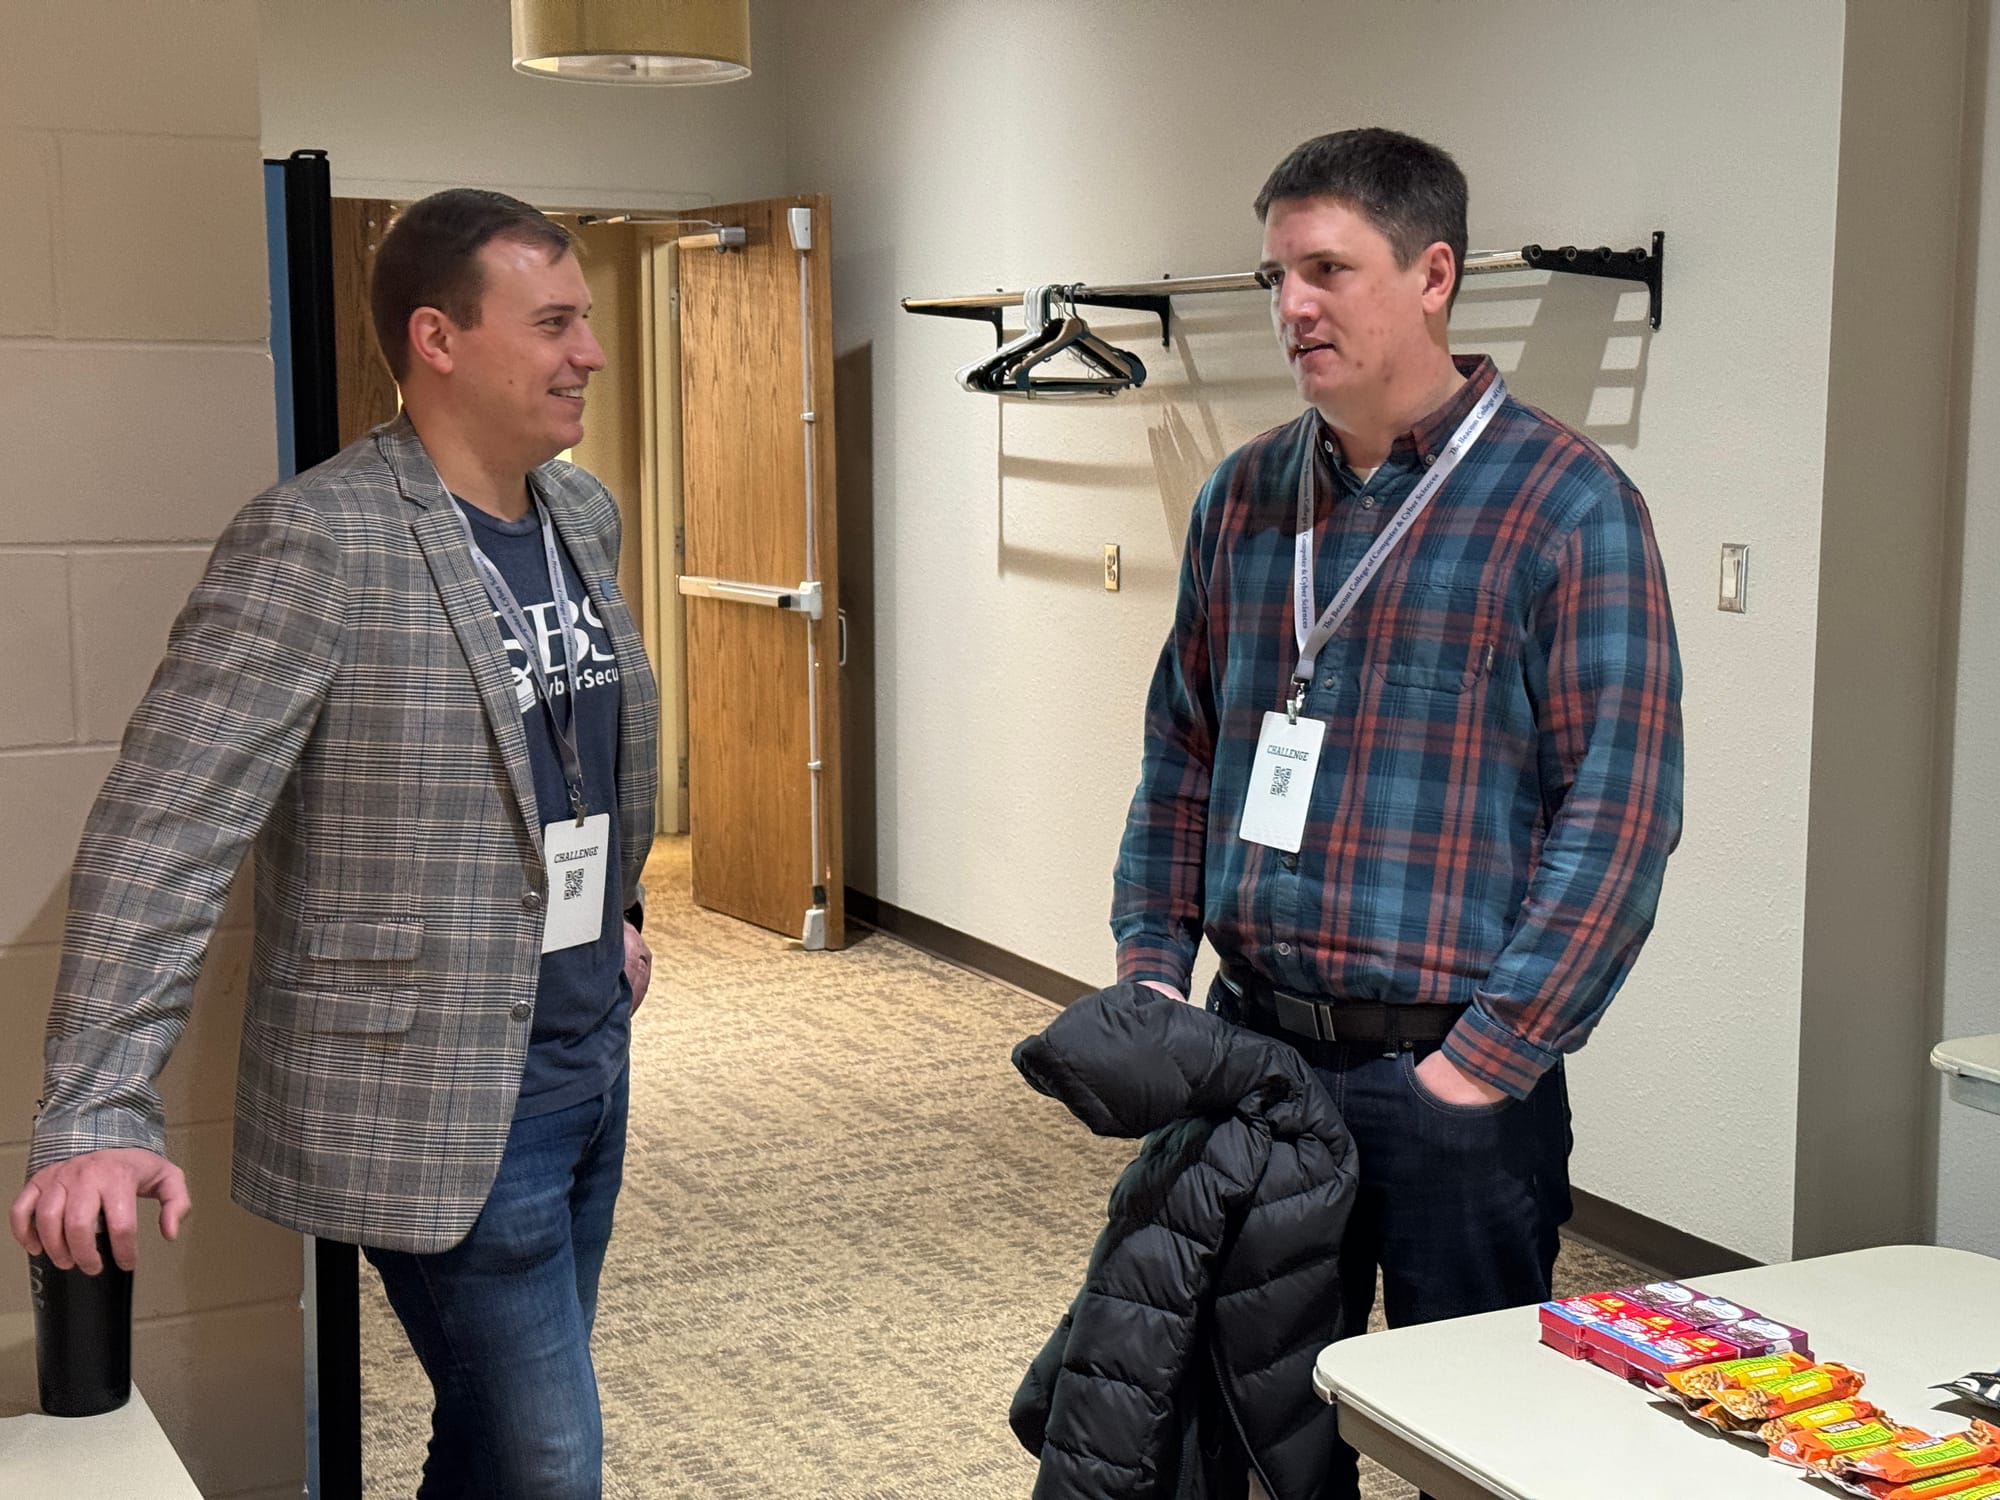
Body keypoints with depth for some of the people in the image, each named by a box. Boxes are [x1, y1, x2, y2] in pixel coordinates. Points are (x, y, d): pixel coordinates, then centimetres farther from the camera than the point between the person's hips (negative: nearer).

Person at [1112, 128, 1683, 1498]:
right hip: (1253, 1045, 5)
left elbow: (1620, 811, -14)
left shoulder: (1568, 506, -10)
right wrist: (1154, 966, 5)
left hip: (1456, 1074, -5)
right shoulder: (1246, 496, 8)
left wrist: (1491, 1057, -16)